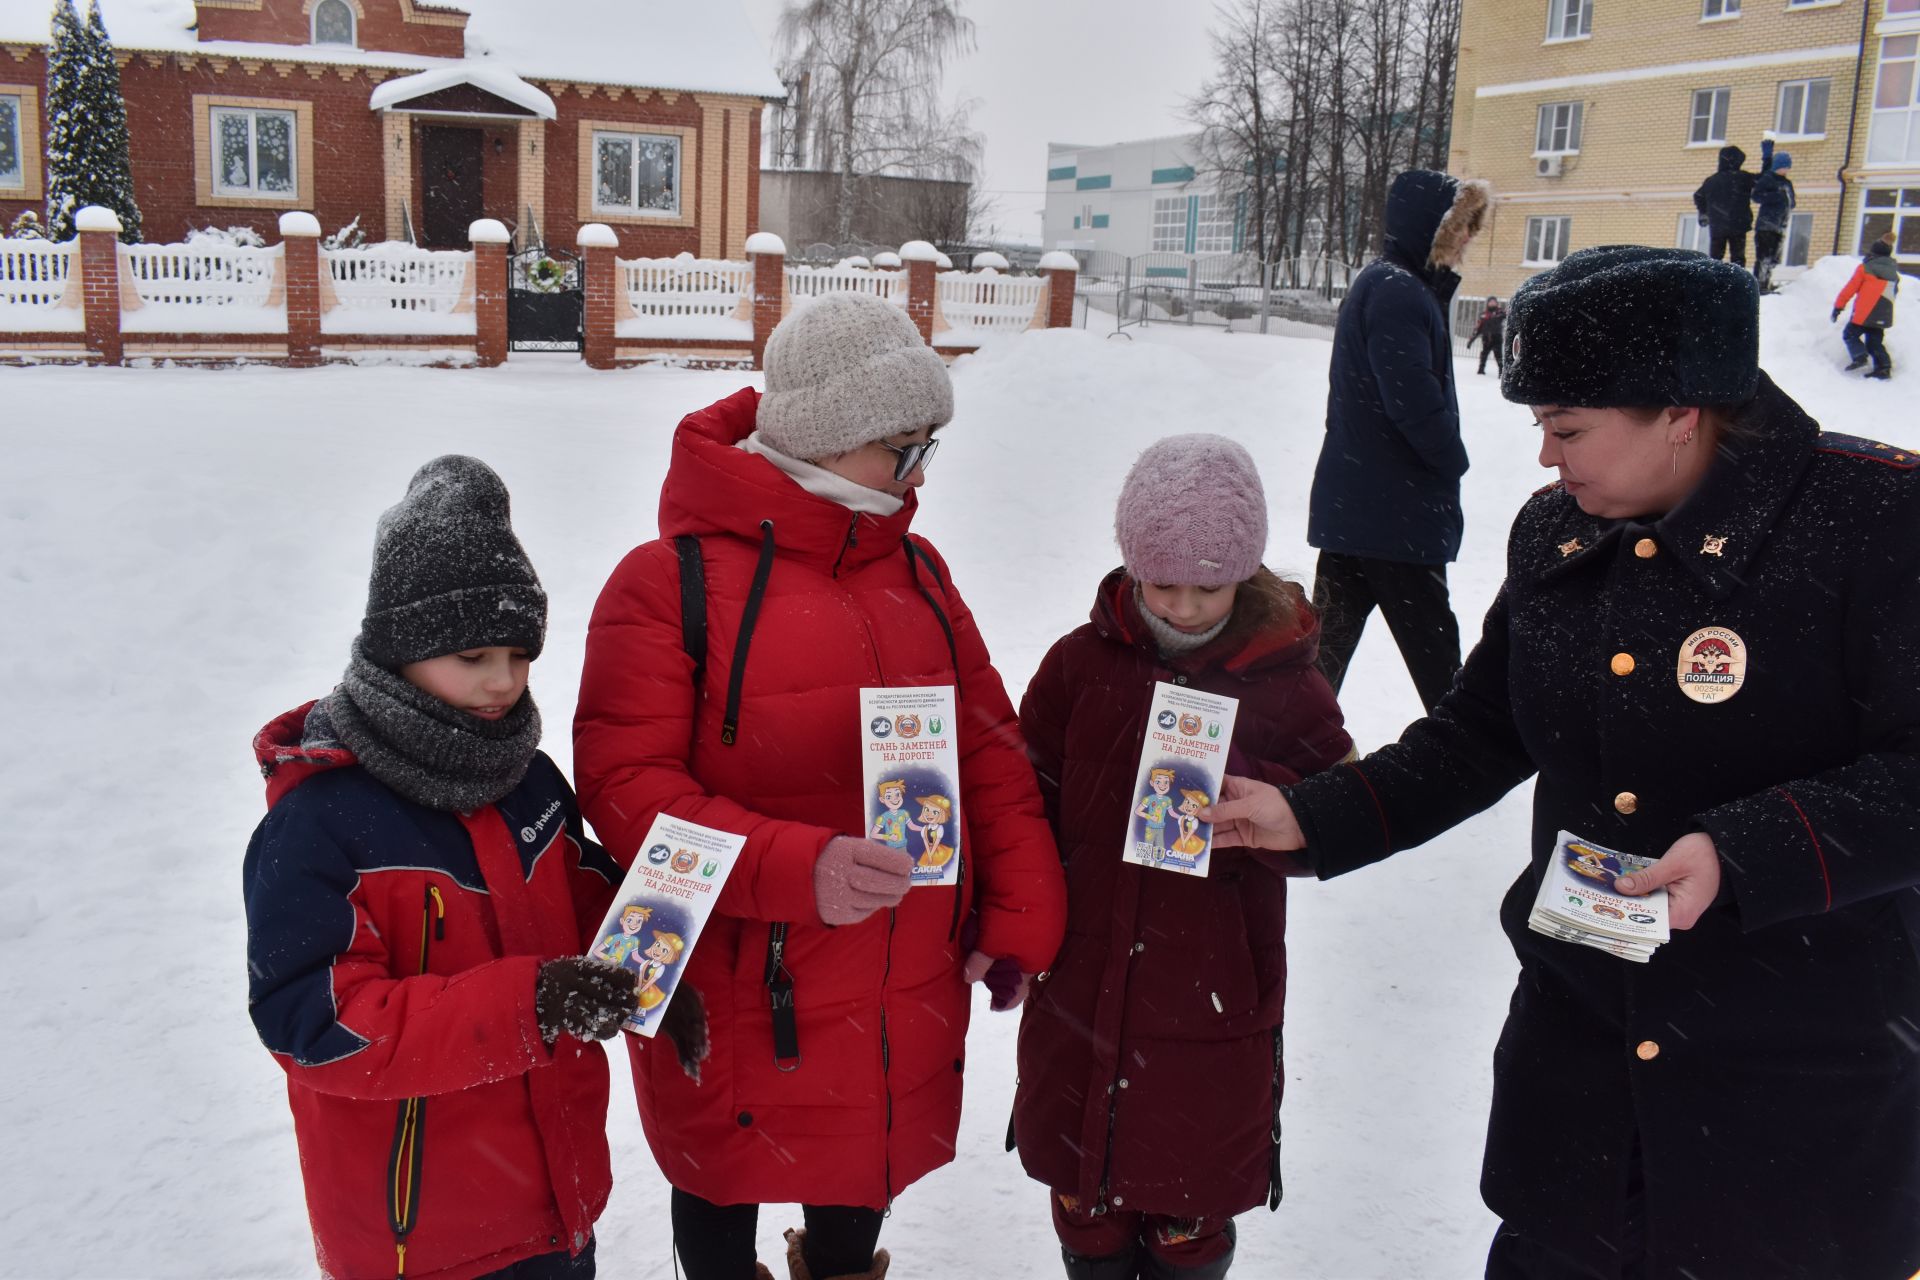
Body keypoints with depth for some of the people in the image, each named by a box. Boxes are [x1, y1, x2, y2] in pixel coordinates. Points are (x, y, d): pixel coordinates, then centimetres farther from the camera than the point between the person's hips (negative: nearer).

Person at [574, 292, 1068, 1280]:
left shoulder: (916, 569, 5)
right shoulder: (672, 580, -14)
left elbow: (988, 747, 6)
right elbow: (624, 786, -19)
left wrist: (1020, 917, -1)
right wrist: (795, 867, -31)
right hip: (734, 1003, -5)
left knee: (863, 1182, 25)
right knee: (723, 1193, 20)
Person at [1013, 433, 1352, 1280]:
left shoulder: (1285, 686, -8)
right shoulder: (1081, 663, -4)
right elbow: (1027, 804, 4)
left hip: (1214, 1006, -1)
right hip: (1082, 988, 2)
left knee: (1192, 1204, 15)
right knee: (1084, 1191, 19)